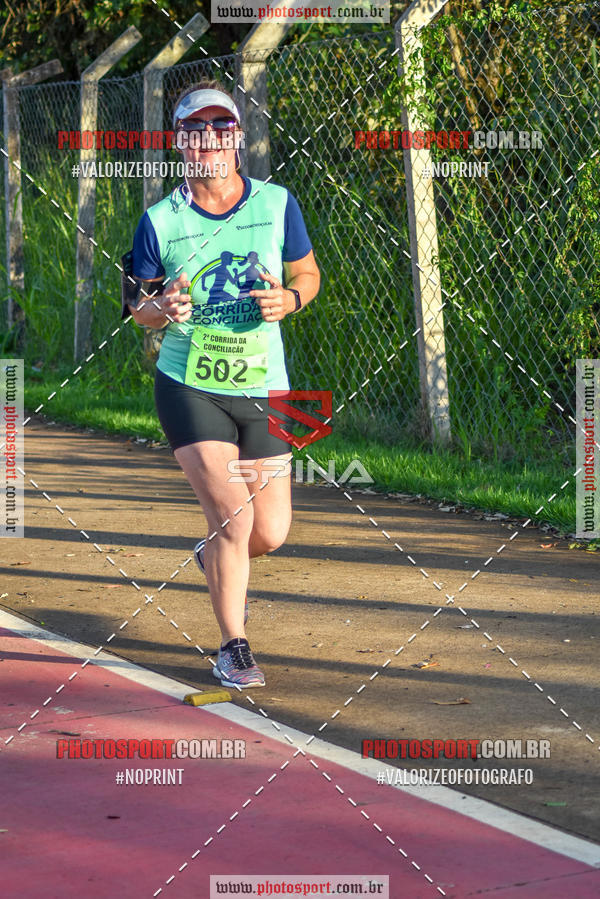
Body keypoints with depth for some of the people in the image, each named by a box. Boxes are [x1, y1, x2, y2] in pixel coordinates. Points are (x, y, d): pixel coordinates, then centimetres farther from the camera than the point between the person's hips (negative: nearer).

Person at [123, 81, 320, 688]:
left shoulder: (277, 204, -1)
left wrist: (288, 299, -11)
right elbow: (138, 306, 4)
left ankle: (213, 558, 42)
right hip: (189, 388, -3)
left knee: (270, 533, 4)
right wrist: (162, 309, -19)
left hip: (262, 389, 3)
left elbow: (307, 273, 12)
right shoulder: (160, 221, -5)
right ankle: (232, 648, 6)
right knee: (234, 516, -15)